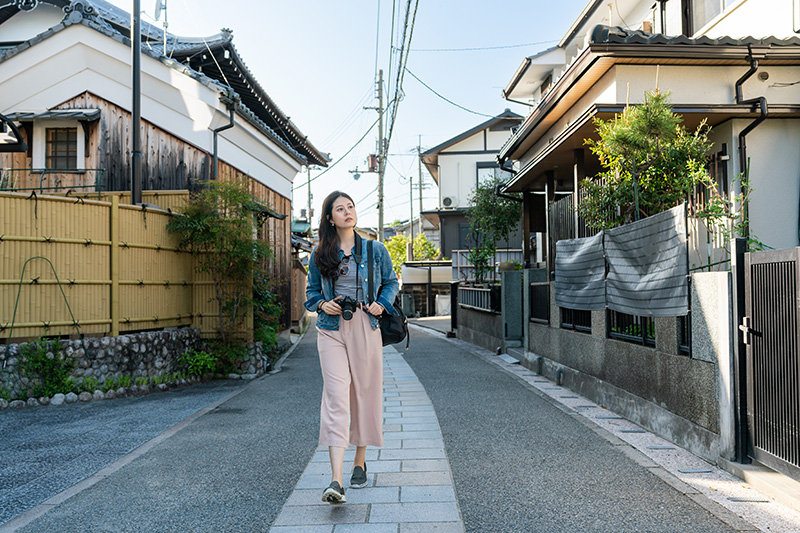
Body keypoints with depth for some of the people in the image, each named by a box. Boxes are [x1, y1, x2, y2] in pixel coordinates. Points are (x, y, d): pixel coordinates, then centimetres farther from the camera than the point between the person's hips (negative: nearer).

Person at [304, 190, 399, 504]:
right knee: (336, 396, -11)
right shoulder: (320, 255, 7)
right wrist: (322, 304, -5)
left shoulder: (375, 250, 6)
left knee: (365, 393, 8)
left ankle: (360, 462, 28)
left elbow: (391, 282, 16)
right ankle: (336, 481, -15)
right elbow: (311, 291, 16)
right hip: (332, 330, -1)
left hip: (366, 328, 1)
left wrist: (382, 304, -2)